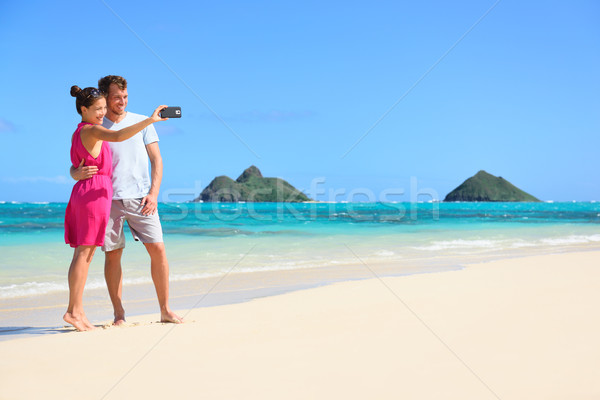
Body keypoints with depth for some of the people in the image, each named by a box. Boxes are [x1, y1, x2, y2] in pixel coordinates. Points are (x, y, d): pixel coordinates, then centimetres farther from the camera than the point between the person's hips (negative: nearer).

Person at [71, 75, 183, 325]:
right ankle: (119, 315, 8)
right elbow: (74, 169, 6)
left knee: (158, 249, -7)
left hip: (140, 198, 0)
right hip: (108, 199, 0)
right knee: (112, 255, -1)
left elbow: (156, 160, 7)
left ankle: (165, 310, 2)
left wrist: (153, 193, -6)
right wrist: (79, 173, -19)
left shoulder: (142, 122, 9)